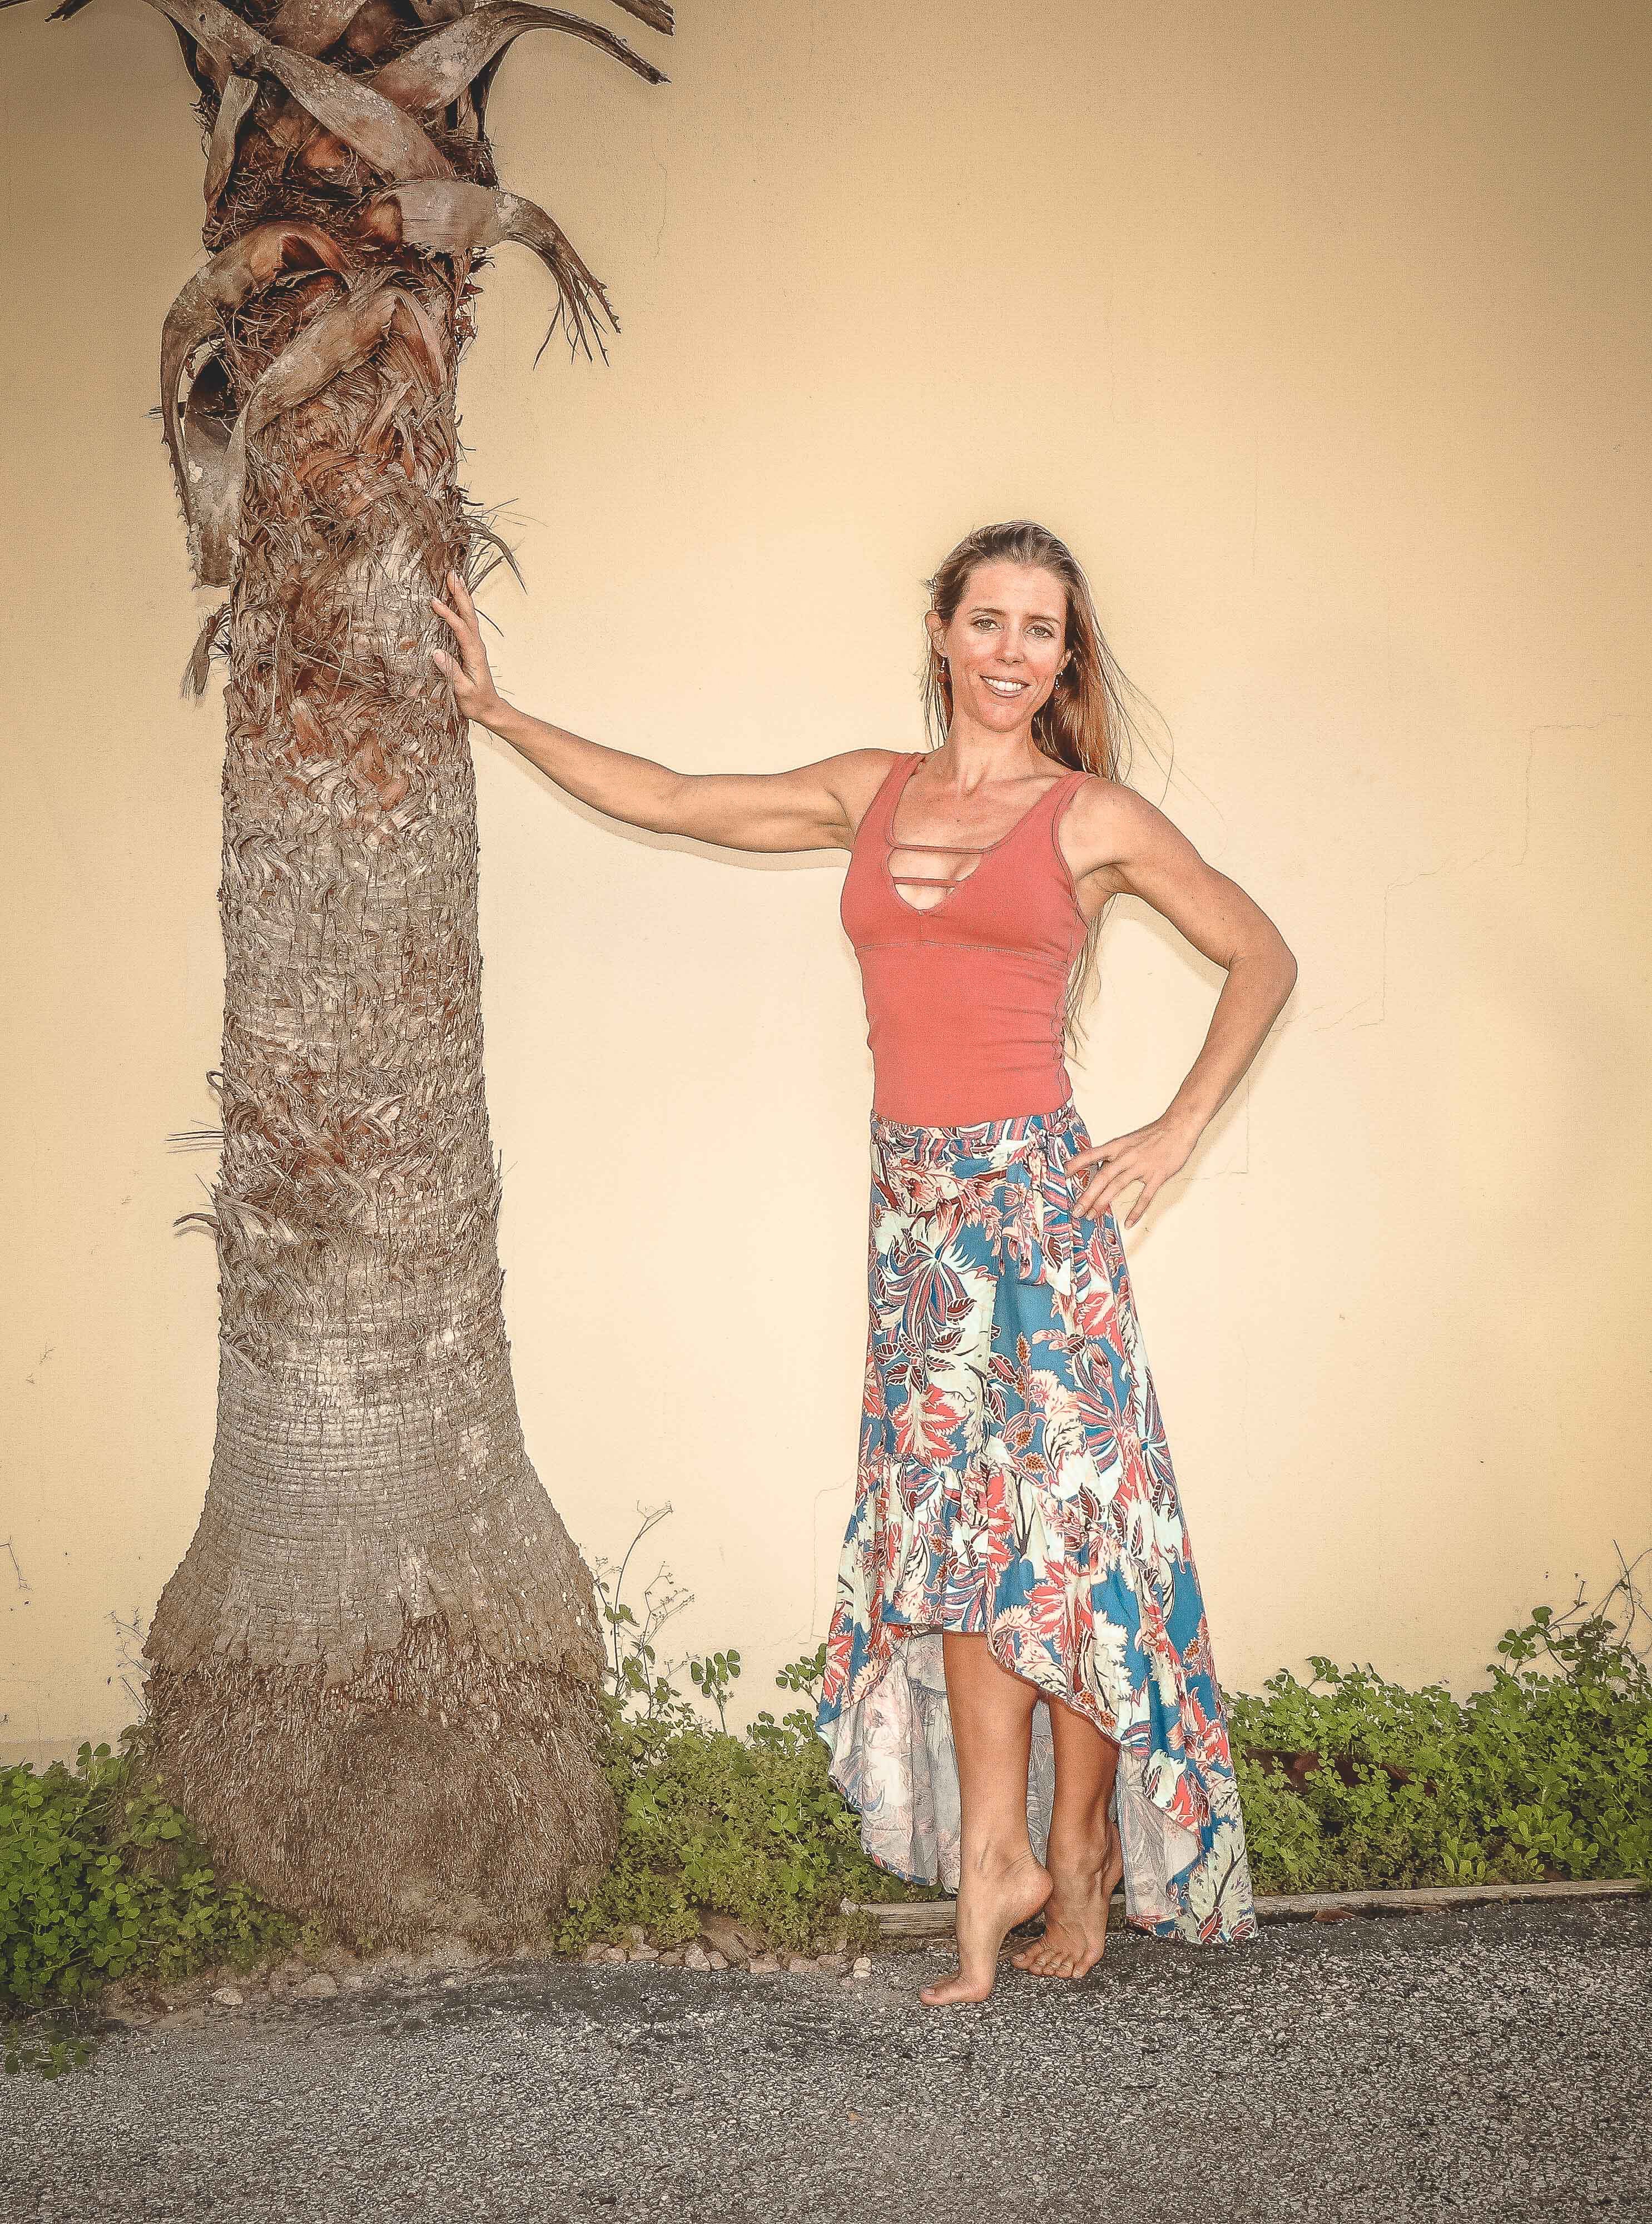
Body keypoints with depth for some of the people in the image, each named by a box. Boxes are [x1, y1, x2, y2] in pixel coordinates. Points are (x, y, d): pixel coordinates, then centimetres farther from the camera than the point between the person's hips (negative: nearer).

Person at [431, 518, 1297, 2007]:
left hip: (1034, 1192, -4)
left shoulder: (1096, 817, 1)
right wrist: (496, 711, 21)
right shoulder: (870, 793, 12)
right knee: (957, 1525, 3)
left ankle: (1075, 1858, 11)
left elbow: (1261, 958, 8)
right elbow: (666, 800, 19)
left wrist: (1178, 1135, 2)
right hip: (914, 1200, 4)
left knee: (1062, 1527, -1)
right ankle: (1004, 1859, 9)